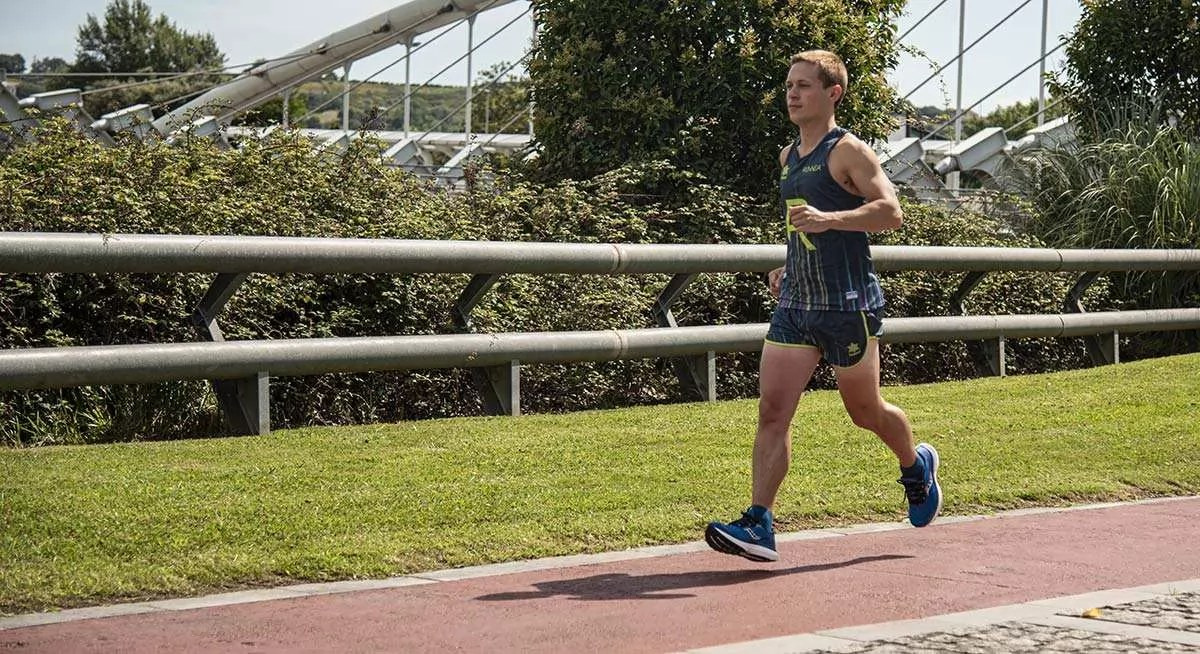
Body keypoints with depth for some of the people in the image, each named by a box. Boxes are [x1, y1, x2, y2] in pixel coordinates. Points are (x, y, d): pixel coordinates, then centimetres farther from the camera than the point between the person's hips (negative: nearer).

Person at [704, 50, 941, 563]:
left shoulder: (848, 151, -9)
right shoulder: (789, 157, 15)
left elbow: (890, 212, -19)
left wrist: (829, 219, -31)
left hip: (847, 304, -7)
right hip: (796, 305, 7)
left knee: (865, 411, 9)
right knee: (772, 411, -6)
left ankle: (917, 468, 40)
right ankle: (758, 526, -9)